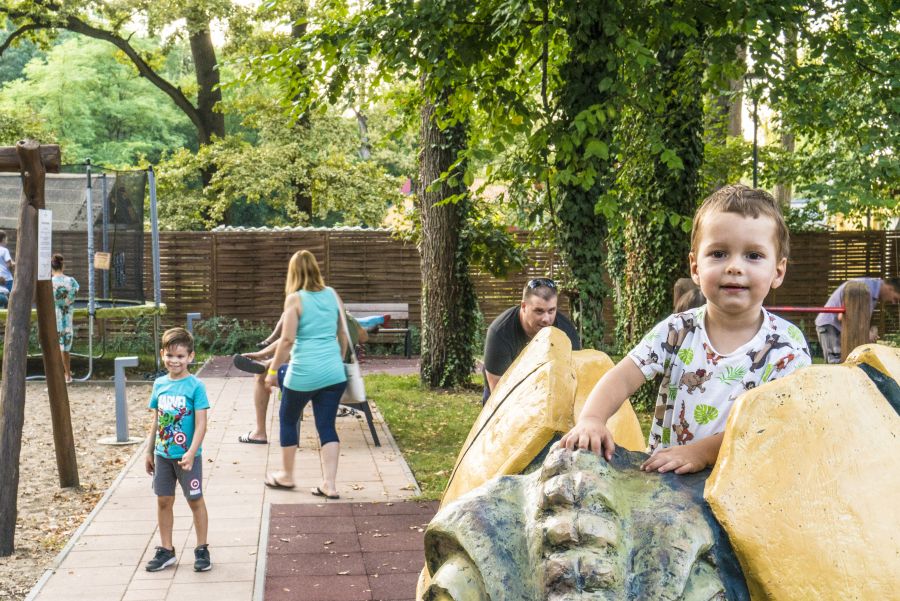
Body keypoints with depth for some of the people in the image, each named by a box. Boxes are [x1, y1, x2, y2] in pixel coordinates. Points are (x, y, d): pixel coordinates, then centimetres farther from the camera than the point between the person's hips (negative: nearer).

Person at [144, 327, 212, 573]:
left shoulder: (195, 386, -13)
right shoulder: (159, 384, 3)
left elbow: (201, 424, -15)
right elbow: (156, 421, 11)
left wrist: (191, 453, -23)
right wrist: (150, 451, 12)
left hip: (187, 455, -5)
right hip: (163, 454, 5)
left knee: (195, 500, 7)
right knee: (163, 501, 11)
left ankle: (202, 549, 18)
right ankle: (166, 550, 22)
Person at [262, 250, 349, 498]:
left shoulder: (295, 299, -7)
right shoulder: (332, 295, 6)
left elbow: (287, 339, -11)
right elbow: (344, 334, 12)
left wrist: (273, 370, -3)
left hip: (304, 372, -4)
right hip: (334, 372, 4)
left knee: (288, 420, 17)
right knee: (327, 426, 8)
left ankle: (286, 476, 29)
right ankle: (330, 484, 2)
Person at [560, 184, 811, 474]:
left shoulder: (787, 345, -4)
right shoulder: (677, 331, 2)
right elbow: (623, 377, -6)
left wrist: (704, 450, -23)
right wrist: (591, 418, -27)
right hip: (664, 475, 3)